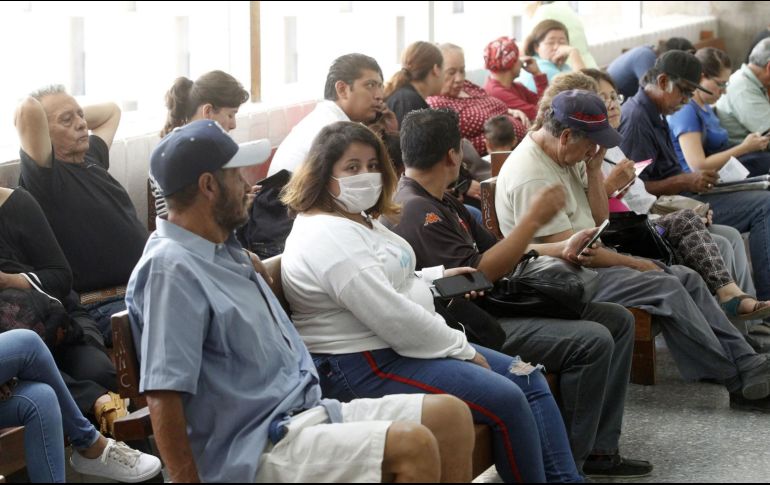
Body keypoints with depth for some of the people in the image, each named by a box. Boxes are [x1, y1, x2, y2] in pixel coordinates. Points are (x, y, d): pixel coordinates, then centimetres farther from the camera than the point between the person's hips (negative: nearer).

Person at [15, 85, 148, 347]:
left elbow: (111, 111, 37)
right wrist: (31, 116, 0)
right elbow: (28, 110, -23)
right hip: (102, 305, -9)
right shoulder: (45, 175, -7)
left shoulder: (91, 158, 19)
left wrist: (77, 115, 21)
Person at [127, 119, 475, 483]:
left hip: (308, 413, 10)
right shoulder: (171, 268, -18)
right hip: (257, 451, -10)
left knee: (450, 416, 0)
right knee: (413, 446, -26)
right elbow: (163, 398, -23)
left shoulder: (222, 251, 14)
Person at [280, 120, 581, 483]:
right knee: (506, 399, -20)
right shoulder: (327, 237, -21)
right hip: (364, 367, -12)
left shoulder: (357, 219, 13)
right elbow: (391, 315, -26)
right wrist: (461, 350, -16)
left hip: (400, 343, 12)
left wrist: (437, 277, 12)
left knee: (529, 379, 6)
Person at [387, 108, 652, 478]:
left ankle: (599, 449, 7)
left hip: (495, 306, 11)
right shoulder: (415, 210, -17)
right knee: (593, 341, -23)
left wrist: (560, 251, 8)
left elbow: (493, 250, 22)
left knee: (618, 320, 7)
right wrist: (535, 220, -19)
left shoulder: (441, 204, 18)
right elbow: (476, 274, -22)